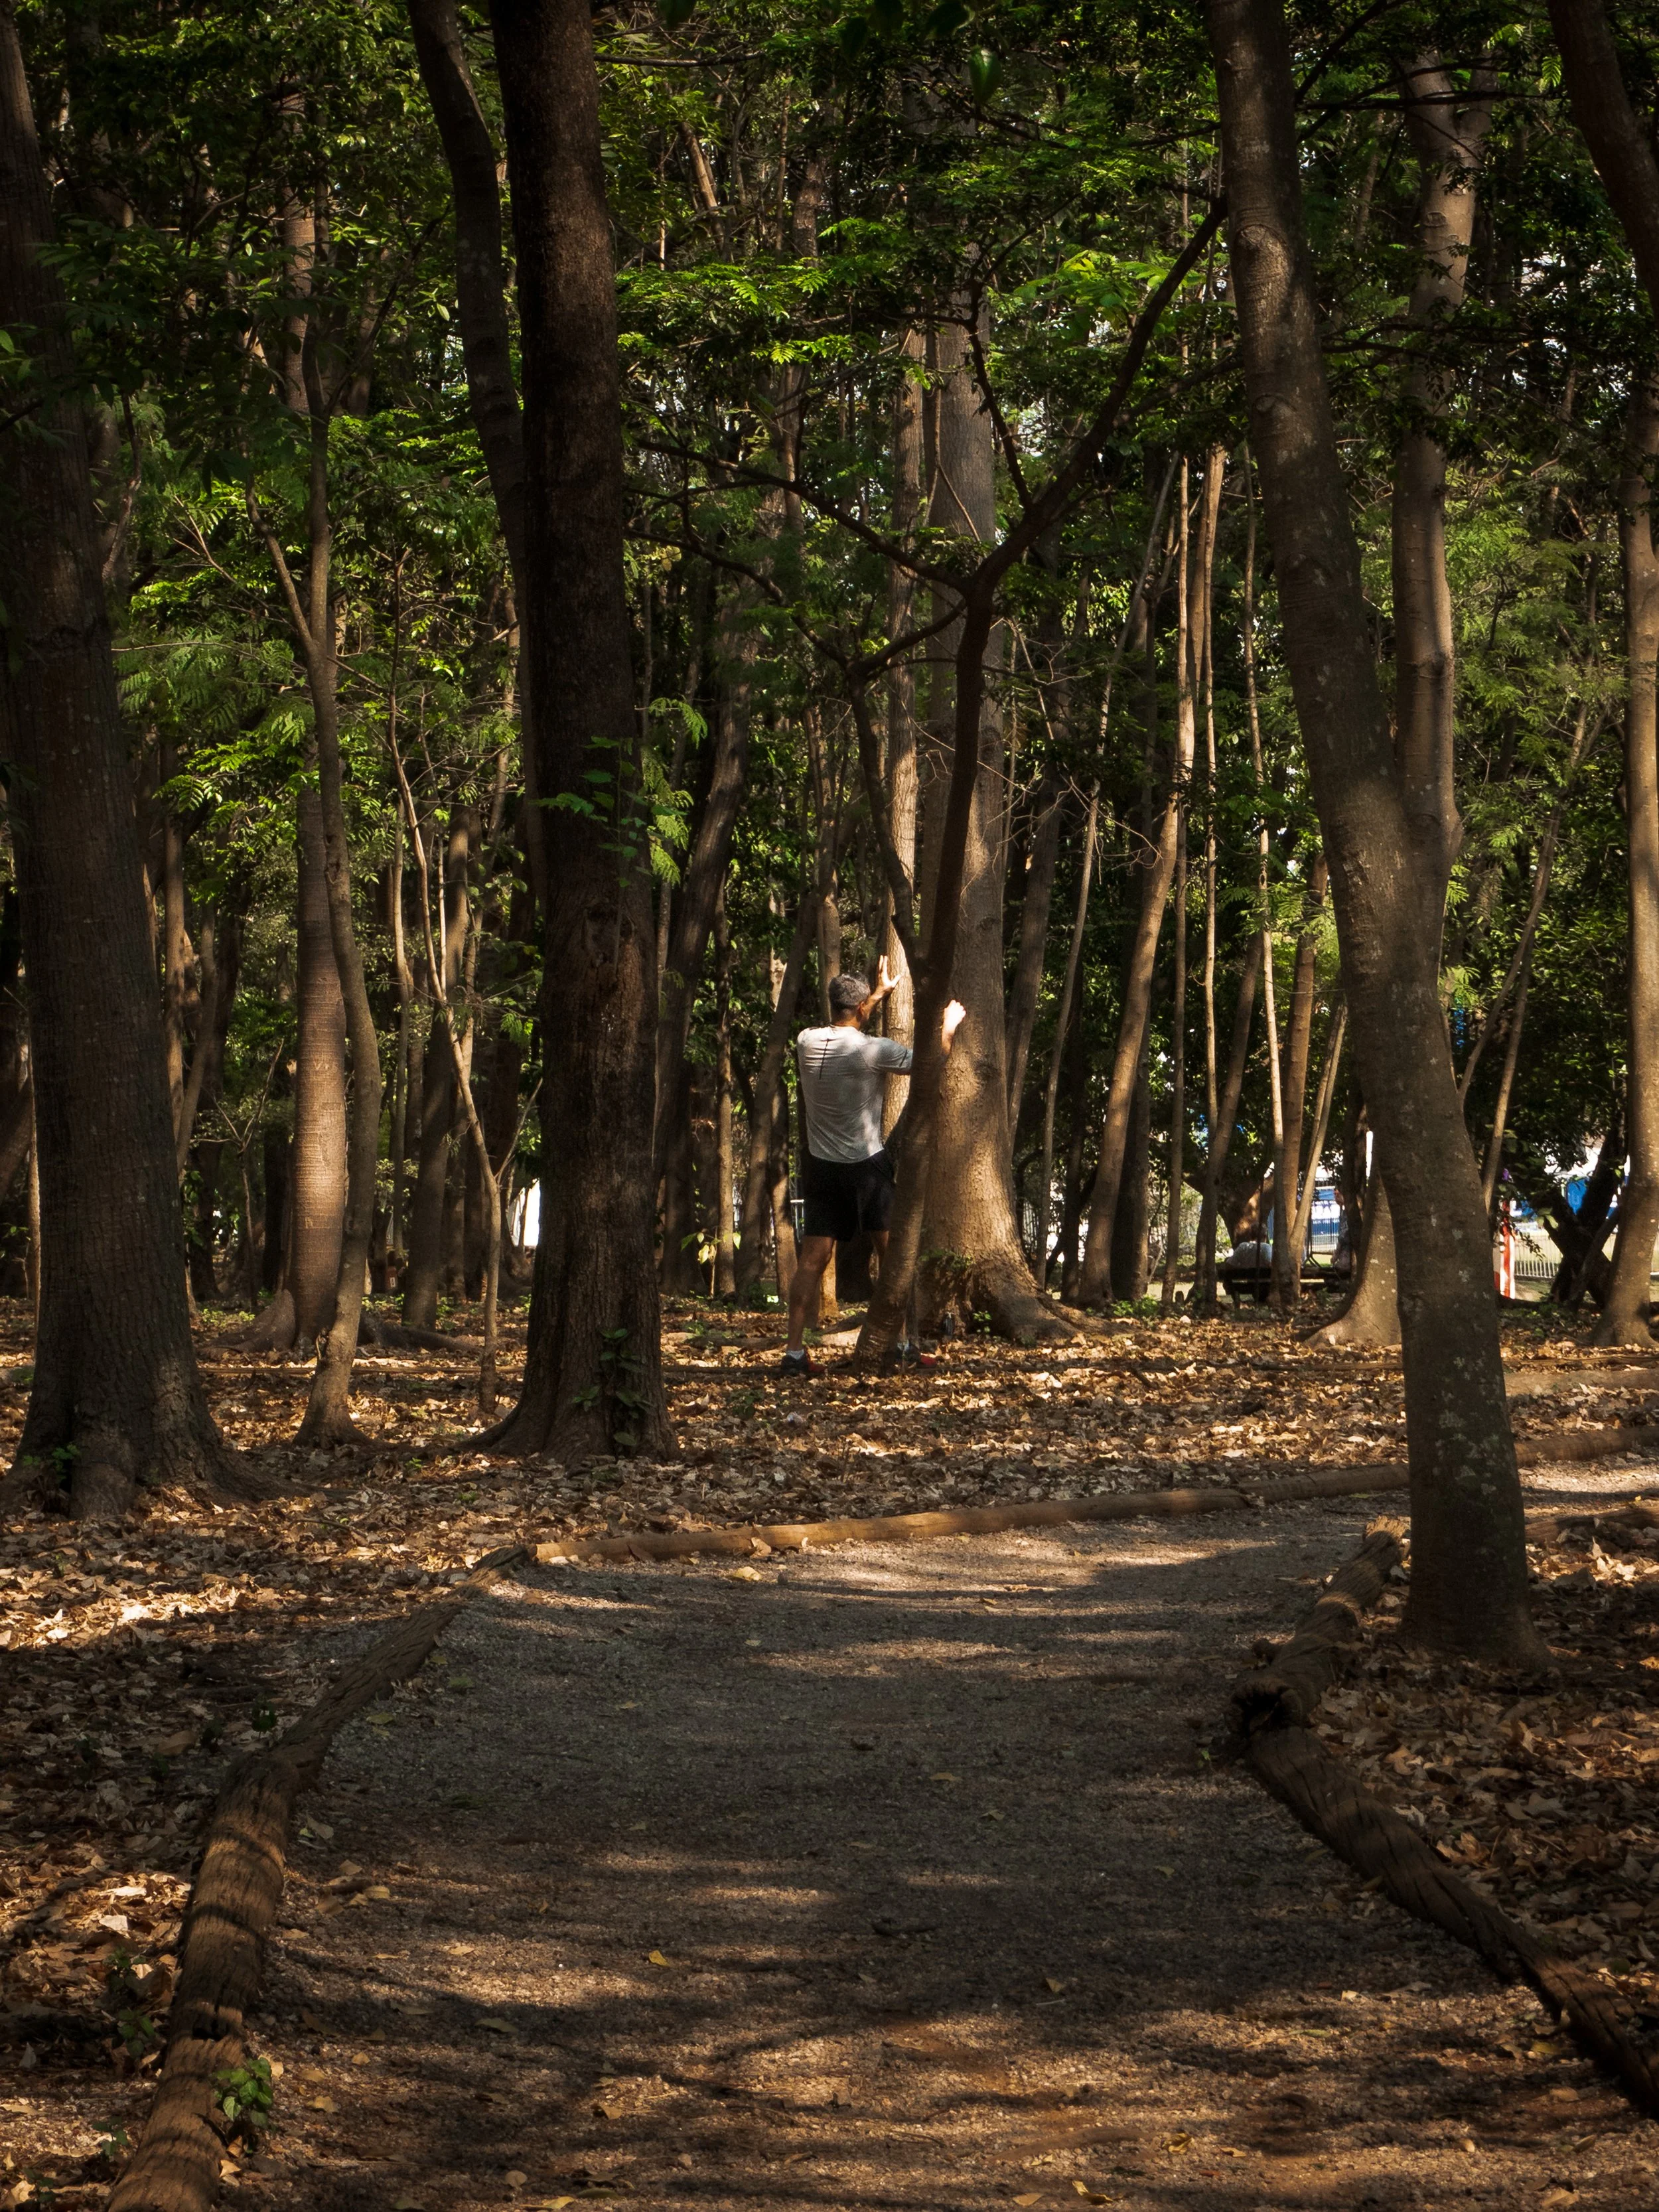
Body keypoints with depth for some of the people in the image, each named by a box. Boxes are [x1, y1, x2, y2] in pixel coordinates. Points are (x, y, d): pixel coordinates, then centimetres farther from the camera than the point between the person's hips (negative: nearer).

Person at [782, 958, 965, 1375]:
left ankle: (795, 1350, -4)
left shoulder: (807, 1043, -1)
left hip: (821, 1165, 4)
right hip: (866, 1166, -4)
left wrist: (878, 995, 33)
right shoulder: (872, 1051, -16)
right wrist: (949, 1026, 14)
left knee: (812, 1259, 2)